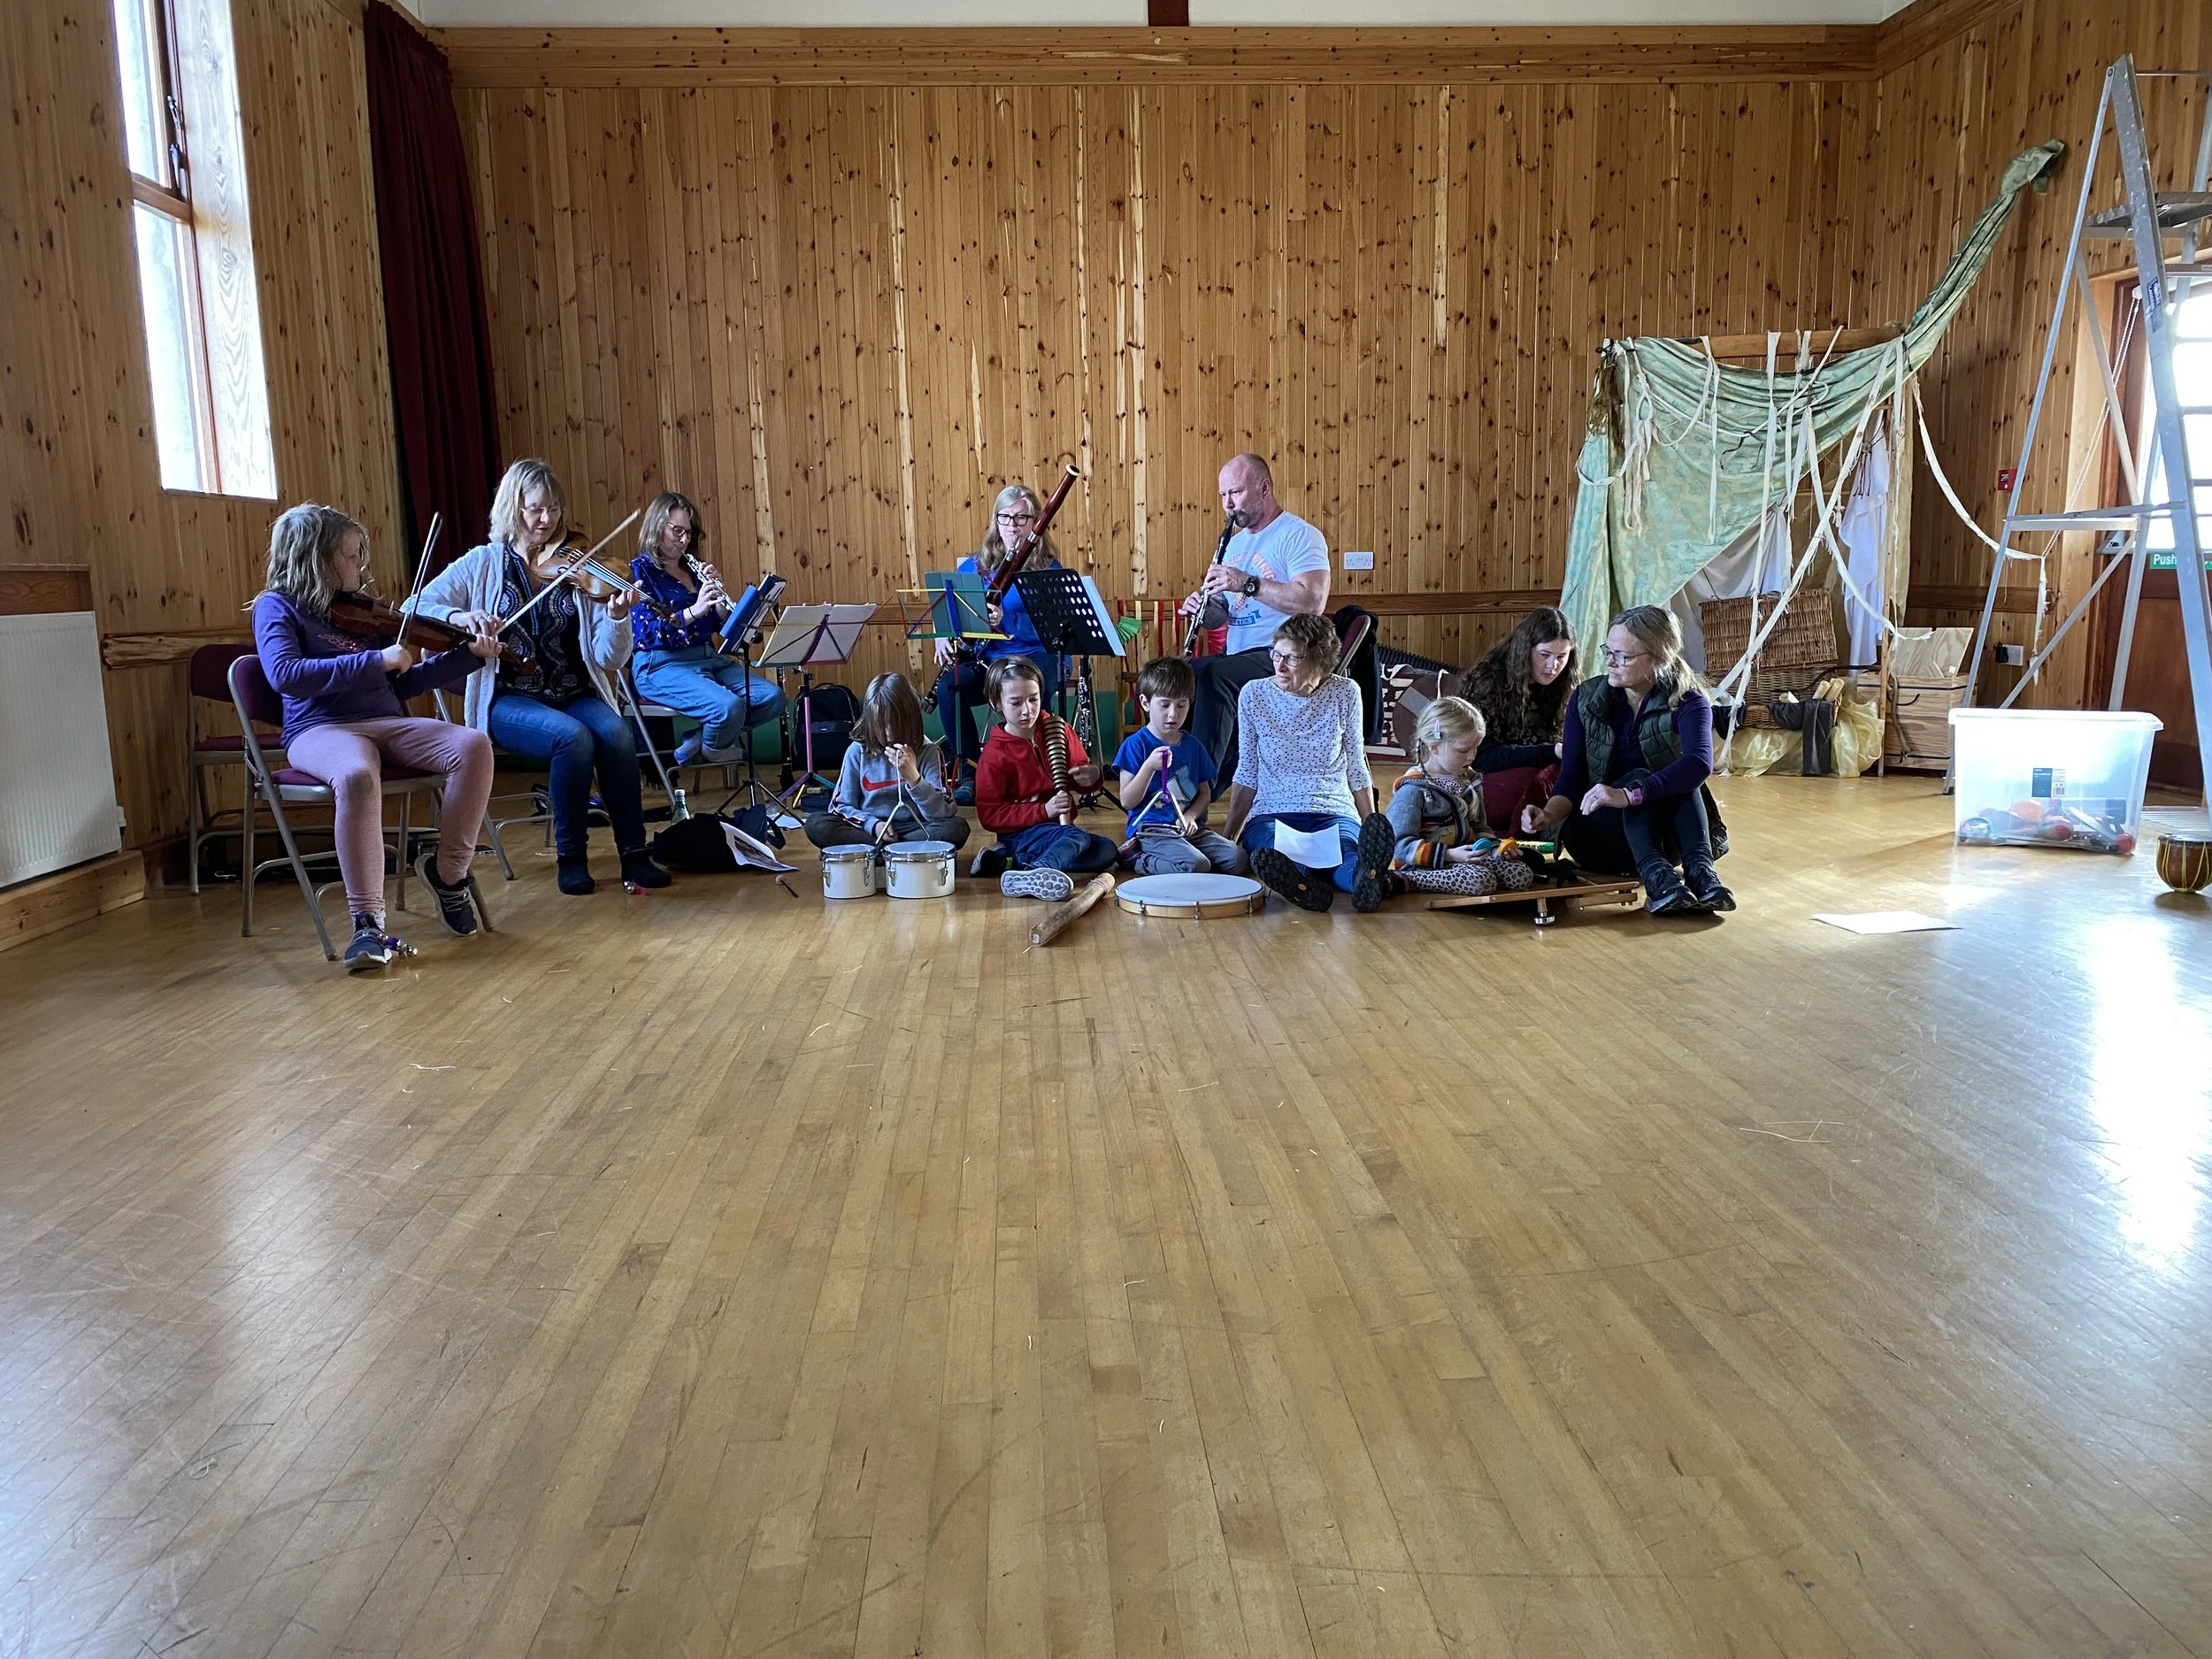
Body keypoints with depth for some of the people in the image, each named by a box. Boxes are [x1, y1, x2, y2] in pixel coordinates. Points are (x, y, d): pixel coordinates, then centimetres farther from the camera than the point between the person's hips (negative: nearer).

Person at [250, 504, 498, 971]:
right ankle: (368, 924, -37)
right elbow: (285, 674, -15)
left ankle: (449, 872, -6)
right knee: (357, 776, -41)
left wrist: (469, 655, 16)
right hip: (322, 729, -5)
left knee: (474, 746, -23)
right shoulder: (277, 607, 5)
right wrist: (377, 660, -17)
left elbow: (405, 683, 25)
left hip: (389, 724, 5)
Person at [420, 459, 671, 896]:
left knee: (616, 733, -29)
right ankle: (571, 857, -15)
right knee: (573, 737, -31)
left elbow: (608, 658, -1)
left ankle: (634, 855, -20)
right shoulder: (483, 564, 4)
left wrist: (617, 618, -22)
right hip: (508, 701, -2)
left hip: (576, 696, 2)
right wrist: (457, 616, -22)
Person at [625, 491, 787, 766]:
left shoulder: (694, 569, 16)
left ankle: (695, 742, -1)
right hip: (662, 666, -7)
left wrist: (720, 596, -5)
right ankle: (713, 749, 3)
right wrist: (694, 610, -24)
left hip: (710, 659, 7)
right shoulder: (640, 570, -2)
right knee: (728, 706, -32)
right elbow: (646, 632, -15)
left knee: (772, 698, -13)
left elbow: (722, 625, 14)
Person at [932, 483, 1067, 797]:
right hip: (988, 658, 4)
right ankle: (970, 771, -13)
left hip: (1038, 656, -3)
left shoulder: (1048, 569, -1)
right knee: (948, 687, -27)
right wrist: (943, 636, -5)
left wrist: (1006, 622, -28)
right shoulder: (976, 564, 10)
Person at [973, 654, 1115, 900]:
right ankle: (1028, 879, -59)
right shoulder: (995, 754, -9)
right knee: (1078, 838, -30)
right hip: (1020, 832, -6)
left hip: (1061, 826, 6)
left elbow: (1080, 768, 15)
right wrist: (1043, 811, -22)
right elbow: (988, 815, -12)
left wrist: (1090, 777, -12)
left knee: (1107, 852, -17)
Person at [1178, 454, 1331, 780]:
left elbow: (1314, 602, -21)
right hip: (1236, 655, 9)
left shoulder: (1299, 536, -6)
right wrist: (1203, 609, -1)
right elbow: (1219, 616, 23)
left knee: (1211, 675, -32)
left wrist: (1247, 584, -23)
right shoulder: (1235, 543, 20)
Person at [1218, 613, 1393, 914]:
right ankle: (1304, 886, -72)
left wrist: (1373, 831, 10)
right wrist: (1227, 836, 7)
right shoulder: (1254, 695, 4)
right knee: (1274, 857, -40)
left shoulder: (1344, 694, 3)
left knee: (1348, 852, -39)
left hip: (1334, 814, 0)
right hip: (1270, 814, 0)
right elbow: (1247, 776, 12)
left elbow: (1357, 771, 12)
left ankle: (1366, 877, -72)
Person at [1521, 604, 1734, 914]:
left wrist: (1628, 795, -46)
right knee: (1638, 776, -29)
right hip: (1596, 837, 1)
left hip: (1666, 835, 0)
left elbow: (1699, 762, -32)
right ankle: (1655, 877, -48)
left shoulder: (1687, 702, -11)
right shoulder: (1586, 699, -2)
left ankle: (1699, 869, -42)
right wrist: (1548, 815, -30)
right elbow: (1571, 779, -8)